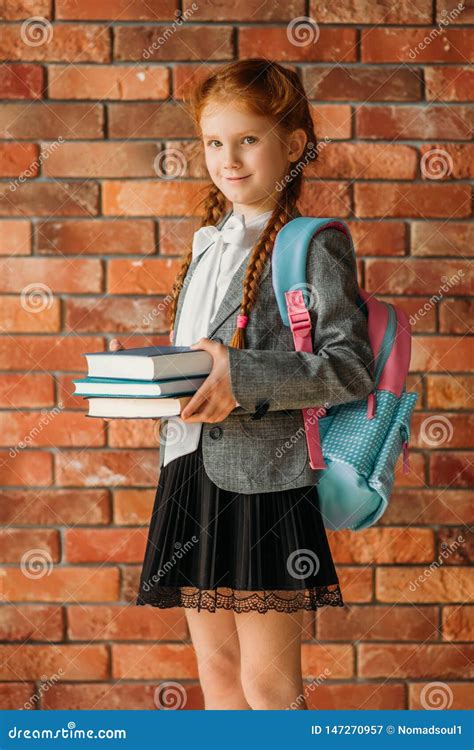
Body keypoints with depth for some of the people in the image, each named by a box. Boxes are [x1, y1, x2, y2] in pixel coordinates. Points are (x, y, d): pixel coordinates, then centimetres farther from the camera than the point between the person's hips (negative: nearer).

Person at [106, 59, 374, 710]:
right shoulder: (208, 243, 15)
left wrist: (243, 379, -25)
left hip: (267, 478, -7)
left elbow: (352, 367, -16)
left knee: (266, 680, 0)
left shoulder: (315, 245, -8)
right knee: (216, 668, 14)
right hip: (194, 469, 7)